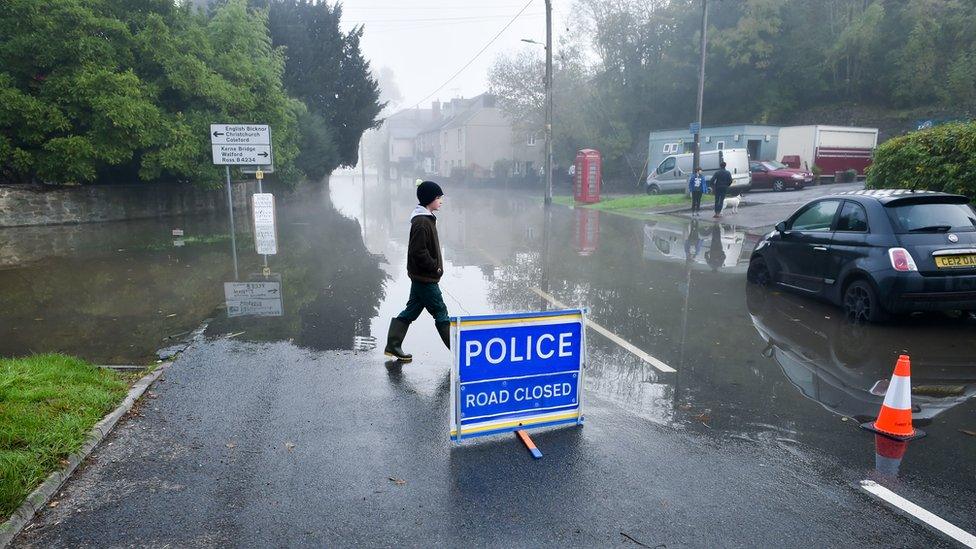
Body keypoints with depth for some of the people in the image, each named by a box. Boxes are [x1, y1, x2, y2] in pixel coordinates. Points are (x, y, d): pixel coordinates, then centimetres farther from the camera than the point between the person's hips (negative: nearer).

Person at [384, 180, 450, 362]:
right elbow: (418, 252, -24)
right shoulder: (421, 222, -20)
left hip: (420, 277, 10)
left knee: (411, 310, 15)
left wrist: (435, 266, 12)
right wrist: (435, 266, -15)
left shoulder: (426, 218, 12)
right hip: (426, 278, -10)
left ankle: (392, 346, 21)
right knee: (440, 313, -1)